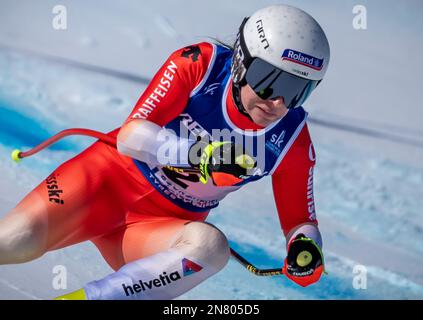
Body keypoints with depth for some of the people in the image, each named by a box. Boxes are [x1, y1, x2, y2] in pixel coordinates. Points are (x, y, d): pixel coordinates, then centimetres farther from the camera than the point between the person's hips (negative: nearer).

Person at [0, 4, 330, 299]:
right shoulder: (200, 63, -16)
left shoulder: (293, 140, -9)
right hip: (114, 177, -2)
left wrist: (306, 249, -21)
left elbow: (300, 219, 2)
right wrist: (200, 154, -37)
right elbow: (130, 136, -21)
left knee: (211, 246, -33)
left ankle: (86, 297, -30)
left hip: (162, 225, 2)